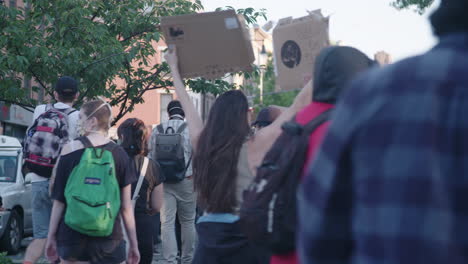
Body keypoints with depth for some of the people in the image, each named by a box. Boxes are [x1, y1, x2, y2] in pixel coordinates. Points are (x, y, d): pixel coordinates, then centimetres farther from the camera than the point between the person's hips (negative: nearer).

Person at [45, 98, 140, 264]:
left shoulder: (70, 149, -2)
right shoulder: (120, 154, 1)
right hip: (109, 238, 0)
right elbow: (126, 207, 2)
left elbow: (59, 200, 0)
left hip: (72, 233, 0)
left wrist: (51, 236, 7)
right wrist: (133, 244, 9)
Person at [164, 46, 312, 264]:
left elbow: (186, 104, 18)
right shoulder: (254, 148, -9)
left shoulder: (202, 145, 3)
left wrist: (174, 67, 33)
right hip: (244, 237, -5)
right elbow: (298, 107, -4)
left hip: (209, 237, 5)